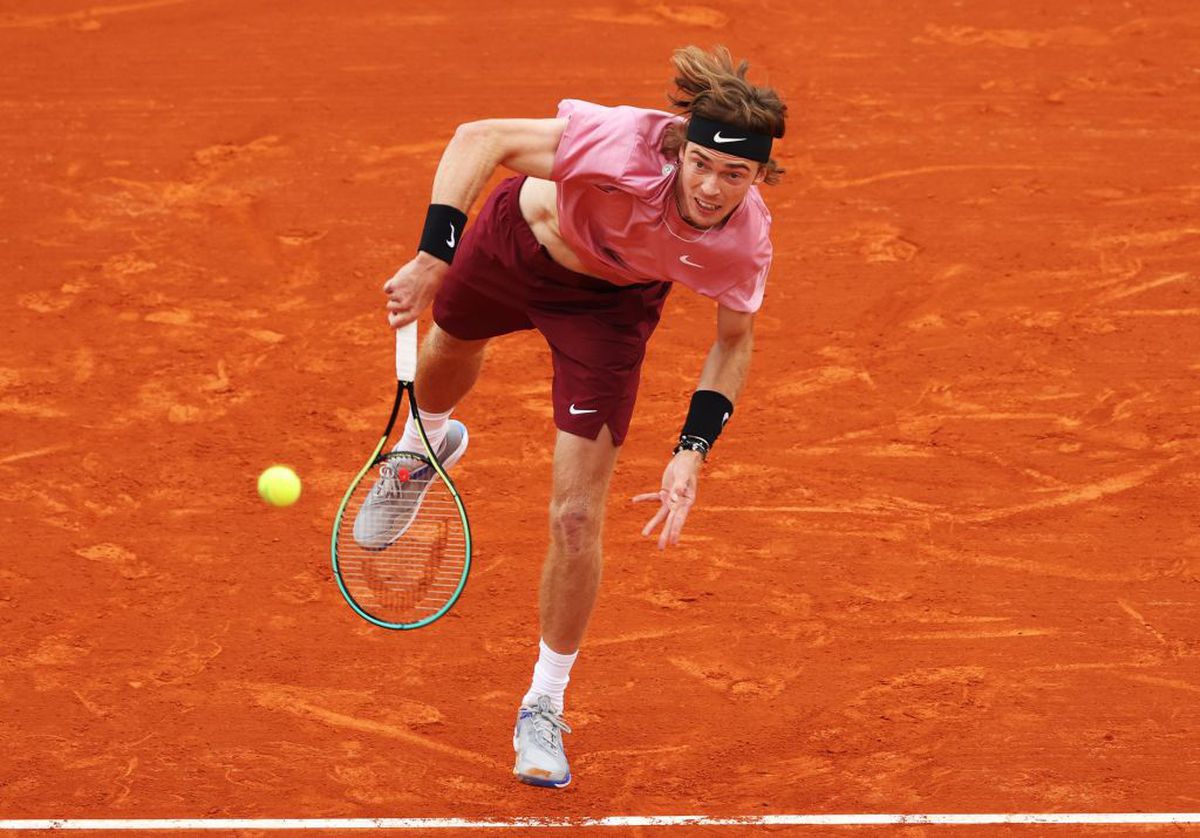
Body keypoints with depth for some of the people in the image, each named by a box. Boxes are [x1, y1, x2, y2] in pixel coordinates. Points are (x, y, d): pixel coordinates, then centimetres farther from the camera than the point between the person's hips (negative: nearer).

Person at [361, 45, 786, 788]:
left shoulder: (744, 240, -32)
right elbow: (480, 139, -36)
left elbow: (735, 339, -12)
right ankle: (427, 442, 74)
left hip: (609, 304, 0)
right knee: (448, 353, 34)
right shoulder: (626, 144, -44)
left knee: (577, 518, -8)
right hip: (517, 239, 0)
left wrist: (693, 451, -22)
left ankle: (544, 706, 15)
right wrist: (433, 256, -45)